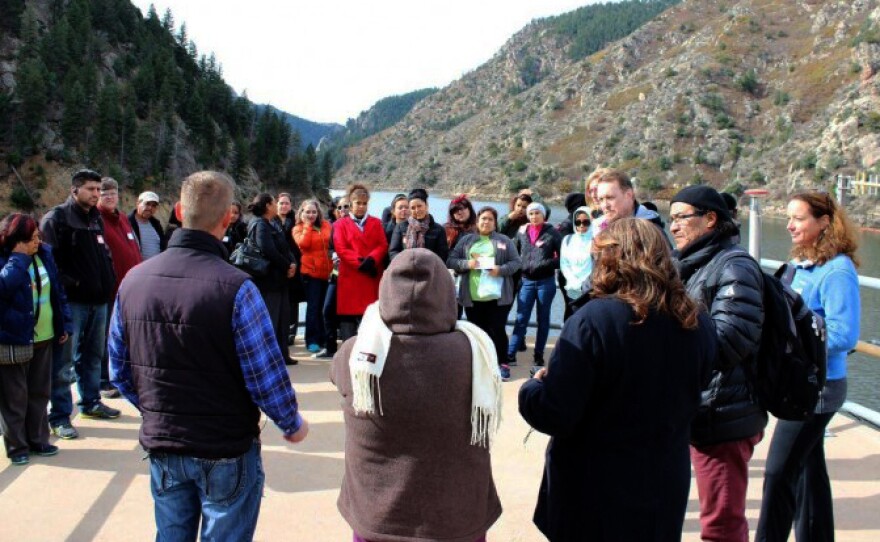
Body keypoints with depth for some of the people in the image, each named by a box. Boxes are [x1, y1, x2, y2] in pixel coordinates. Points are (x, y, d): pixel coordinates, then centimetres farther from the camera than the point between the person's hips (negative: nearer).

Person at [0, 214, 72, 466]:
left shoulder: (44, 255, 5)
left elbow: (57, 291, 12)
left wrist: (64, 324, 8)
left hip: (44, 338, 6)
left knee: (40, 393, 14)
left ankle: (38, 439, 26)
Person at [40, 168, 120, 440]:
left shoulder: (96, 218, 16)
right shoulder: (56, 218, -7)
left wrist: (109, 281, 11)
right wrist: (67, 284, -17)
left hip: (98, 300, 8)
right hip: (71, 302, -8)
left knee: (93, 355, 18)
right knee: (64, 361, -4)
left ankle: (91, 402, 32)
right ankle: (59, 416, 2)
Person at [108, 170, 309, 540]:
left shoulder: (133, 281, -6)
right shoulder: (235, 288, -22)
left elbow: (120, 372, 4)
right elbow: (267, 377, -18)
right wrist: (293, 425, 1)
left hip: (161, 445, 5)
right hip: (226, 450, -4)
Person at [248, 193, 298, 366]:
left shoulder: (274, 224, 15)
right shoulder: (260, 225, -13)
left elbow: (284, 247, 13)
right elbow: (268, 251, -24)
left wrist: (292, 263, -6)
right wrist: (287, 266, -14)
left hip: (279, 278, 9)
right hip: (267, 279, -9)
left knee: (283, 317, 14)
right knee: (269, 319, -5)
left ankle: (282, 354, 22)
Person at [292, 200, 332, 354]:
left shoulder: (325, 225, 13)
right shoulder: (299, 228, 3)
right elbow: (303, 244, -16)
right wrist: (307, 225, -7)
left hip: (327, 271, 4)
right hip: (311, 271, -4)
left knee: (325, 306, 9)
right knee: (313, 307, -5)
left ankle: (323, 338, 21)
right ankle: (312, 341, 0)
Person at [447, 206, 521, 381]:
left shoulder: (504, 241, 6)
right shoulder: (466, 240, 10)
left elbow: (516, 262, 2)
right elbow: (451, 261, 6)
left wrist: (501, 270, -16)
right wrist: (467, 263, -13)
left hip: (497, 295, -2)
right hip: (472, 296, 2)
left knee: (497, 330, -1)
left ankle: (502, 364, 10)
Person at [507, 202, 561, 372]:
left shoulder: (552, 232, -2)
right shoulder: (522, 232, 7)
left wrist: (546, 264, -17)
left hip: (546, 281, -2)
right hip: (526, 281, 2)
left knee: (543, 319, 7)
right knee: (521, 319, 0)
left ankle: (539, 355, 15)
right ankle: (510, 354, 0)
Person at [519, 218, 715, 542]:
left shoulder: (593, 320, -22)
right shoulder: (697, 324, -5)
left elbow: (554, 415, -22)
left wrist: (533, 387, -1)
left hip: (595, 497, -4)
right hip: (665, 489, 5)